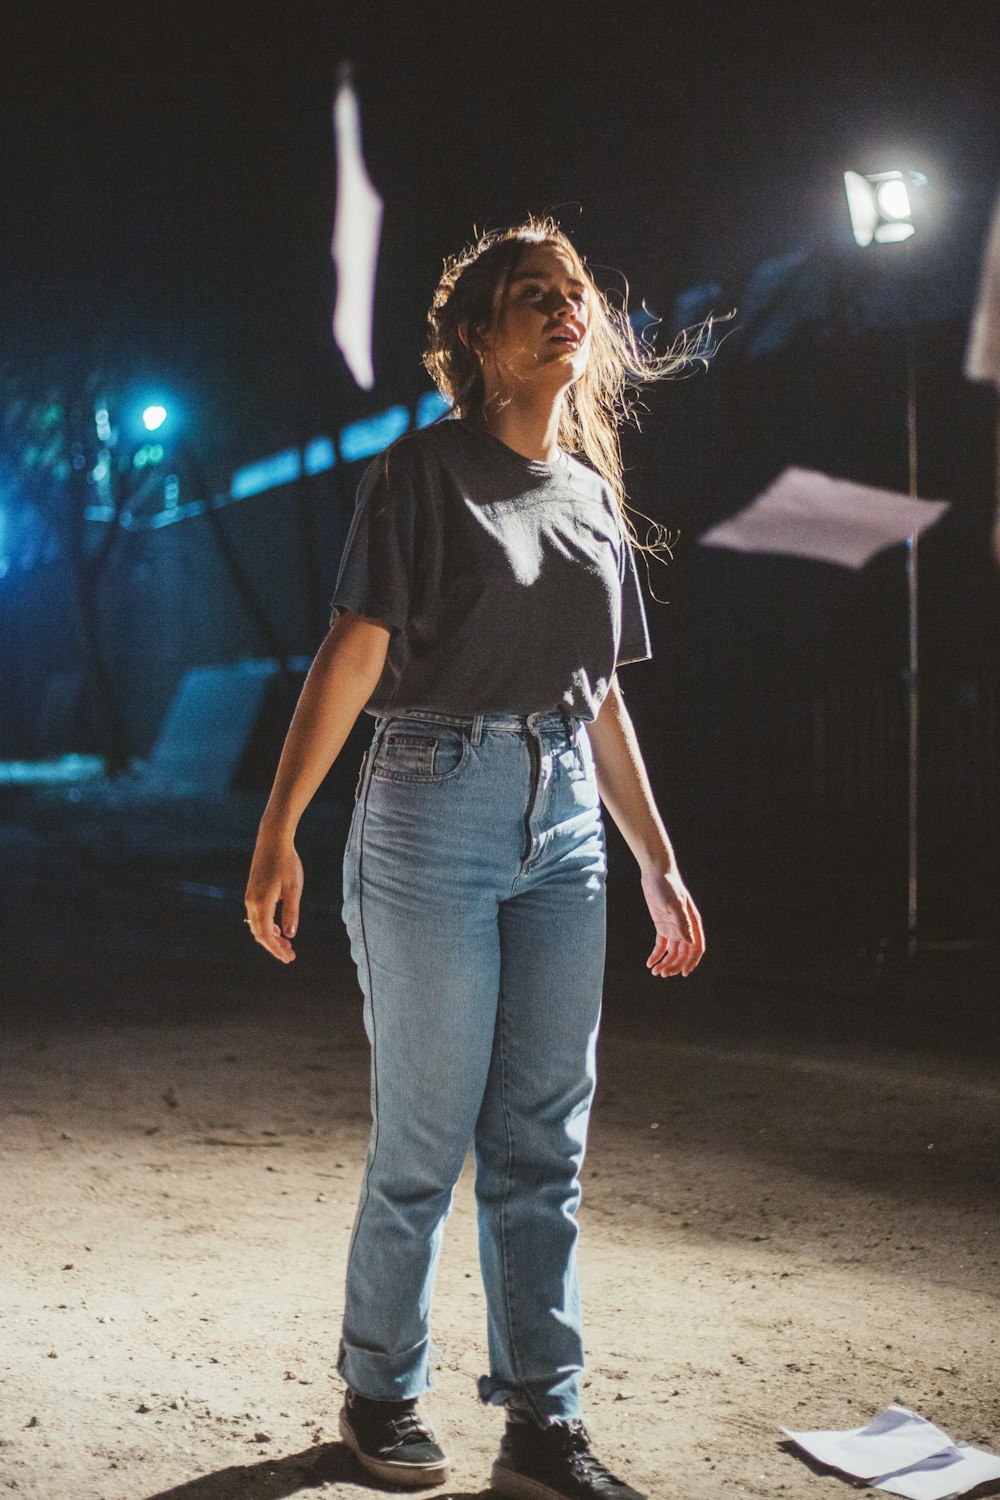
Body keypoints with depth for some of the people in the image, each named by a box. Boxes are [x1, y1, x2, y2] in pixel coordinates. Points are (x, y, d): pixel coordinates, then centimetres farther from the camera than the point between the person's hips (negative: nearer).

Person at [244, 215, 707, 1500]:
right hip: (435, 813, -5)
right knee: (425, 1137, 0)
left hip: (565, 826, 6)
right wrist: (278, 831, -17)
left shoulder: (593, 494, 16)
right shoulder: (425, 470, -1)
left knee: (543, 1142, 6)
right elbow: (353, 652, -9)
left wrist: (659, 863, 17)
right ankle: (378, 1392, 19)